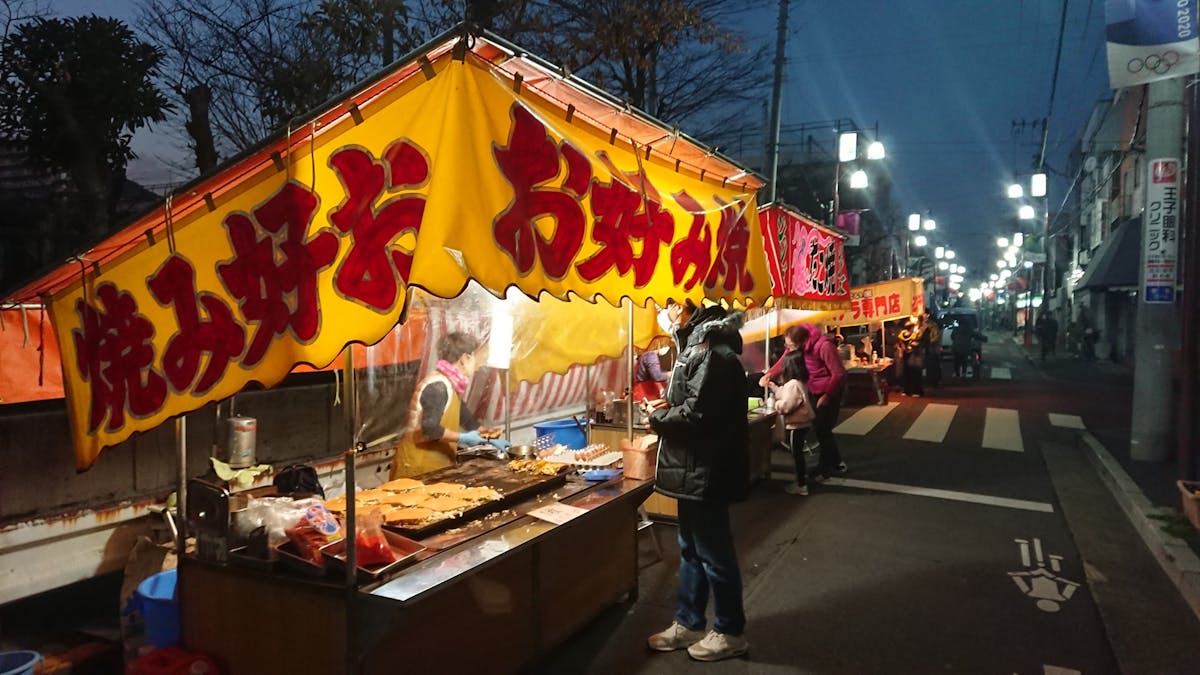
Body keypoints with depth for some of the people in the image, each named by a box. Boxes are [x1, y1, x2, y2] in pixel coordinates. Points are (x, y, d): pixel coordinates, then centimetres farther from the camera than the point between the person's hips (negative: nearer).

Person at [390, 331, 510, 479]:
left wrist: (492, 439, 23)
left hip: (435, 464, 10)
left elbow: (467, 420, 24)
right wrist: (464, 438, -19)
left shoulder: (450, 385, 11)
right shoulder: (438, 386, -20)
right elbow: (429, 428, -29)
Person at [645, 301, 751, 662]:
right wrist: (669, 408, 3)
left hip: (706, 472, -10)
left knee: (714, 553, 4)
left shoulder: (713, 354, -20)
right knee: (691, 549, 19)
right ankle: (688, 624, 32)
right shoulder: (699, 347, 12)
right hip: (693, 469, 10)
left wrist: (658, 418, -11)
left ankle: (730, 632, 21)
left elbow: (696, 414, -26)